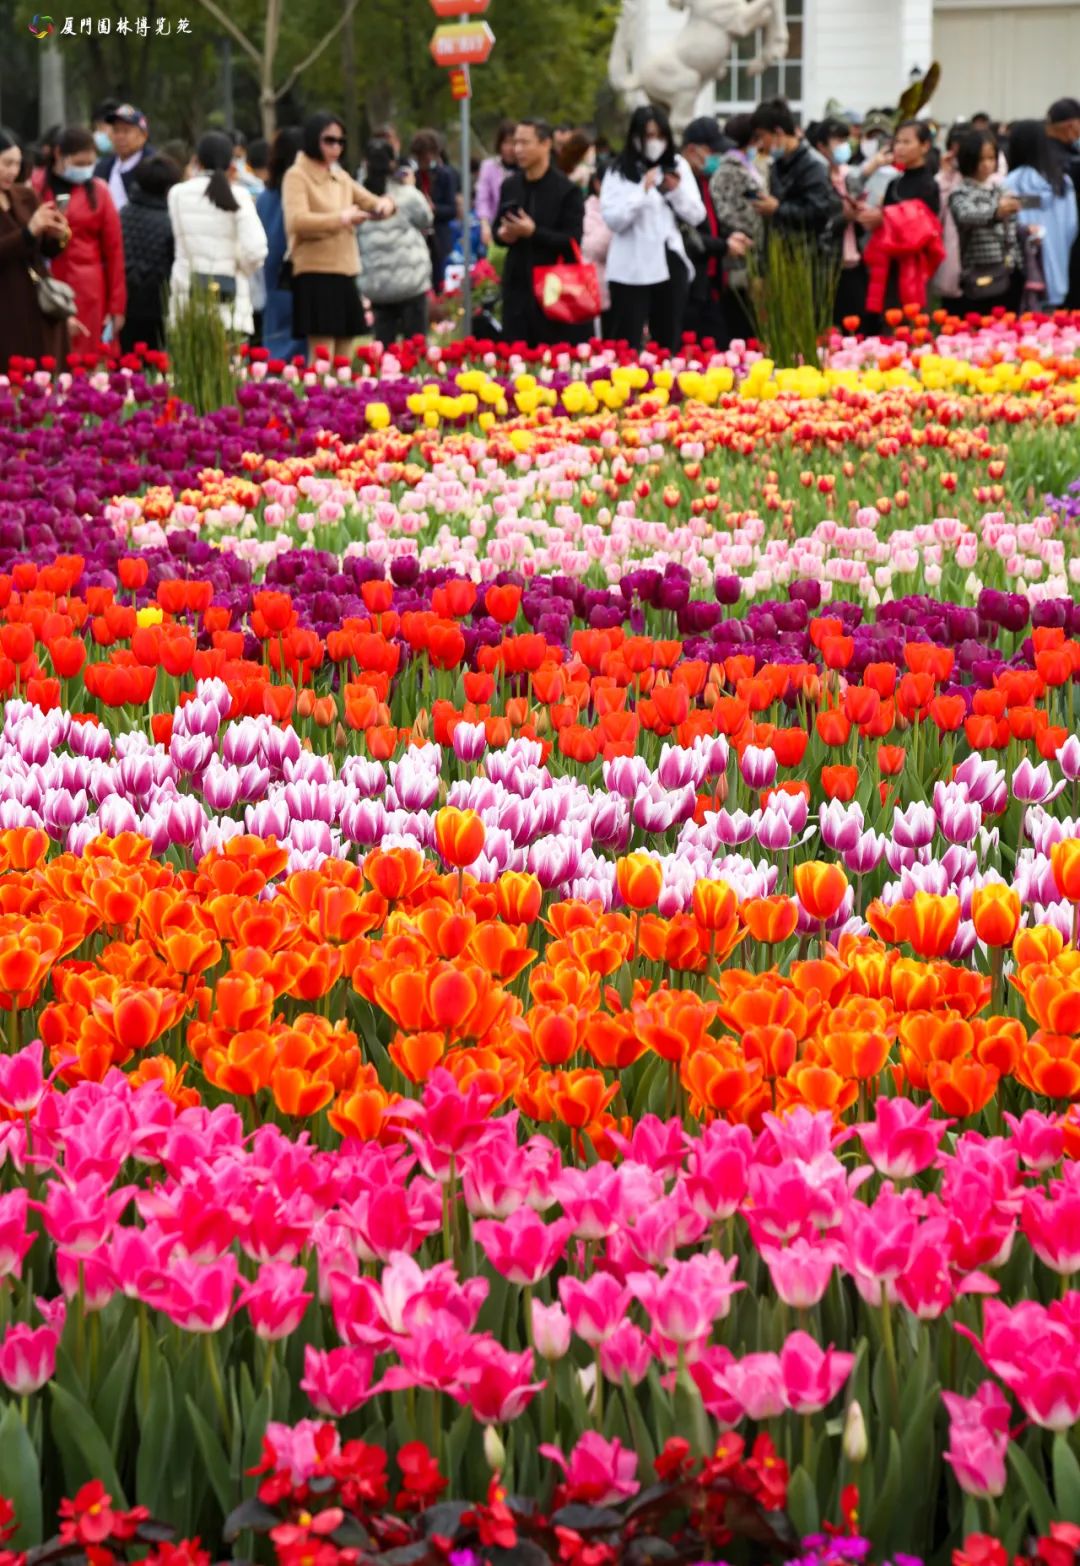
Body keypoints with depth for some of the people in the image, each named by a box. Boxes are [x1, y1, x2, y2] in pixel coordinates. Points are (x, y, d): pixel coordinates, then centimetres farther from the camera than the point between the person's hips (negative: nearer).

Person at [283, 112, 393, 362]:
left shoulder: (340, 177, 17)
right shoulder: (297, 176, -5)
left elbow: (370, 202, 20)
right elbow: (297, 220, -18)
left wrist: (384, 204, -4)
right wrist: (340, 218, -26)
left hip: (346, 275, 8)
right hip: (316, 275, -8)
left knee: (343, 359, 9)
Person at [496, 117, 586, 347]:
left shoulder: (567, 190, -8)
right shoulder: (510, 186, 10)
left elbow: (573, 241, -13)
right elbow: (498, 227, 20)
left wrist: (533, 232, -23)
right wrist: (502, 234, -5)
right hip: (517, 285, 5)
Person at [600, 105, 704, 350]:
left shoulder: (678, 166, 8)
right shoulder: (619, 173, -3)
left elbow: (697, 216, 5)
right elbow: (613, 220, -13)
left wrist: (676, 191, -11)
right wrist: (643, 190, -20)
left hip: (670, 264, 3)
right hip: (631, 269, -3)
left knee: (669, 342, 8)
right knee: (627, 343, -6)